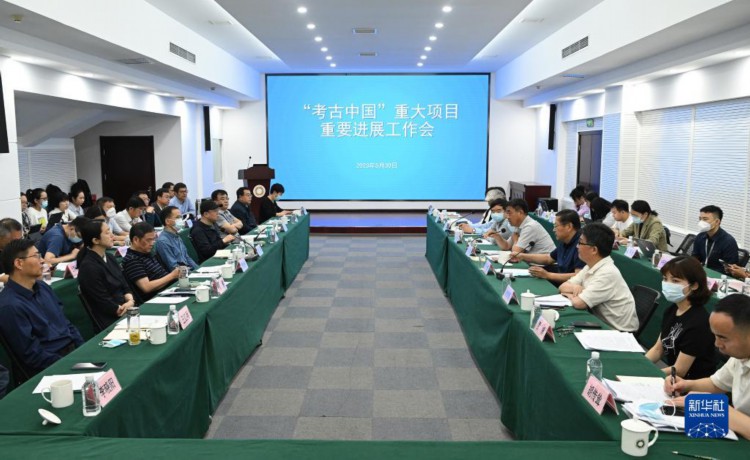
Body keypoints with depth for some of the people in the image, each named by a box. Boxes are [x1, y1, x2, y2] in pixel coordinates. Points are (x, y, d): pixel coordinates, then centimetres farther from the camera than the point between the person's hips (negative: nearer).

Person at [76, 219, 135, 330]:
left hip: (127, 311, 8)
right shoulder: (89, 267, -15)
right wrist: (130, 308, -9)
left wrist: (130, 301, -8)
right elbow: (105, 304, -14)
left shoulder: (109, 258, 10)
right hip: (111, 322, -8)